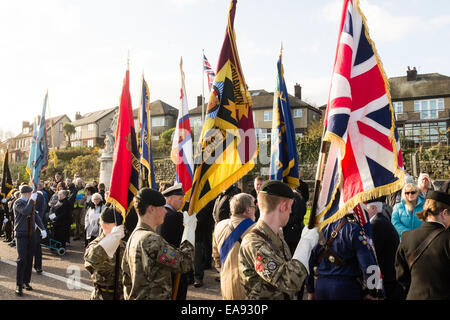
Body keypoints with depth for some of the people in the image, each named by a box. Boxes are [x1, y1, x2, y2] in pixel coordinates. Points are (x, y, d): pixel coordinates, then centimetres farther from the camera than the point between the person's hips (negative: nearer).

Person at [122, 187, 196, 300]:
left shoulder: (133, 236, 5)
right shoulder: (152, 240, -23)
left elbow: (126, 276, 12)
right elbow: (184, 263, -20)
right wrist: (189, 227, -13)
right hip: (153, 297, -9)